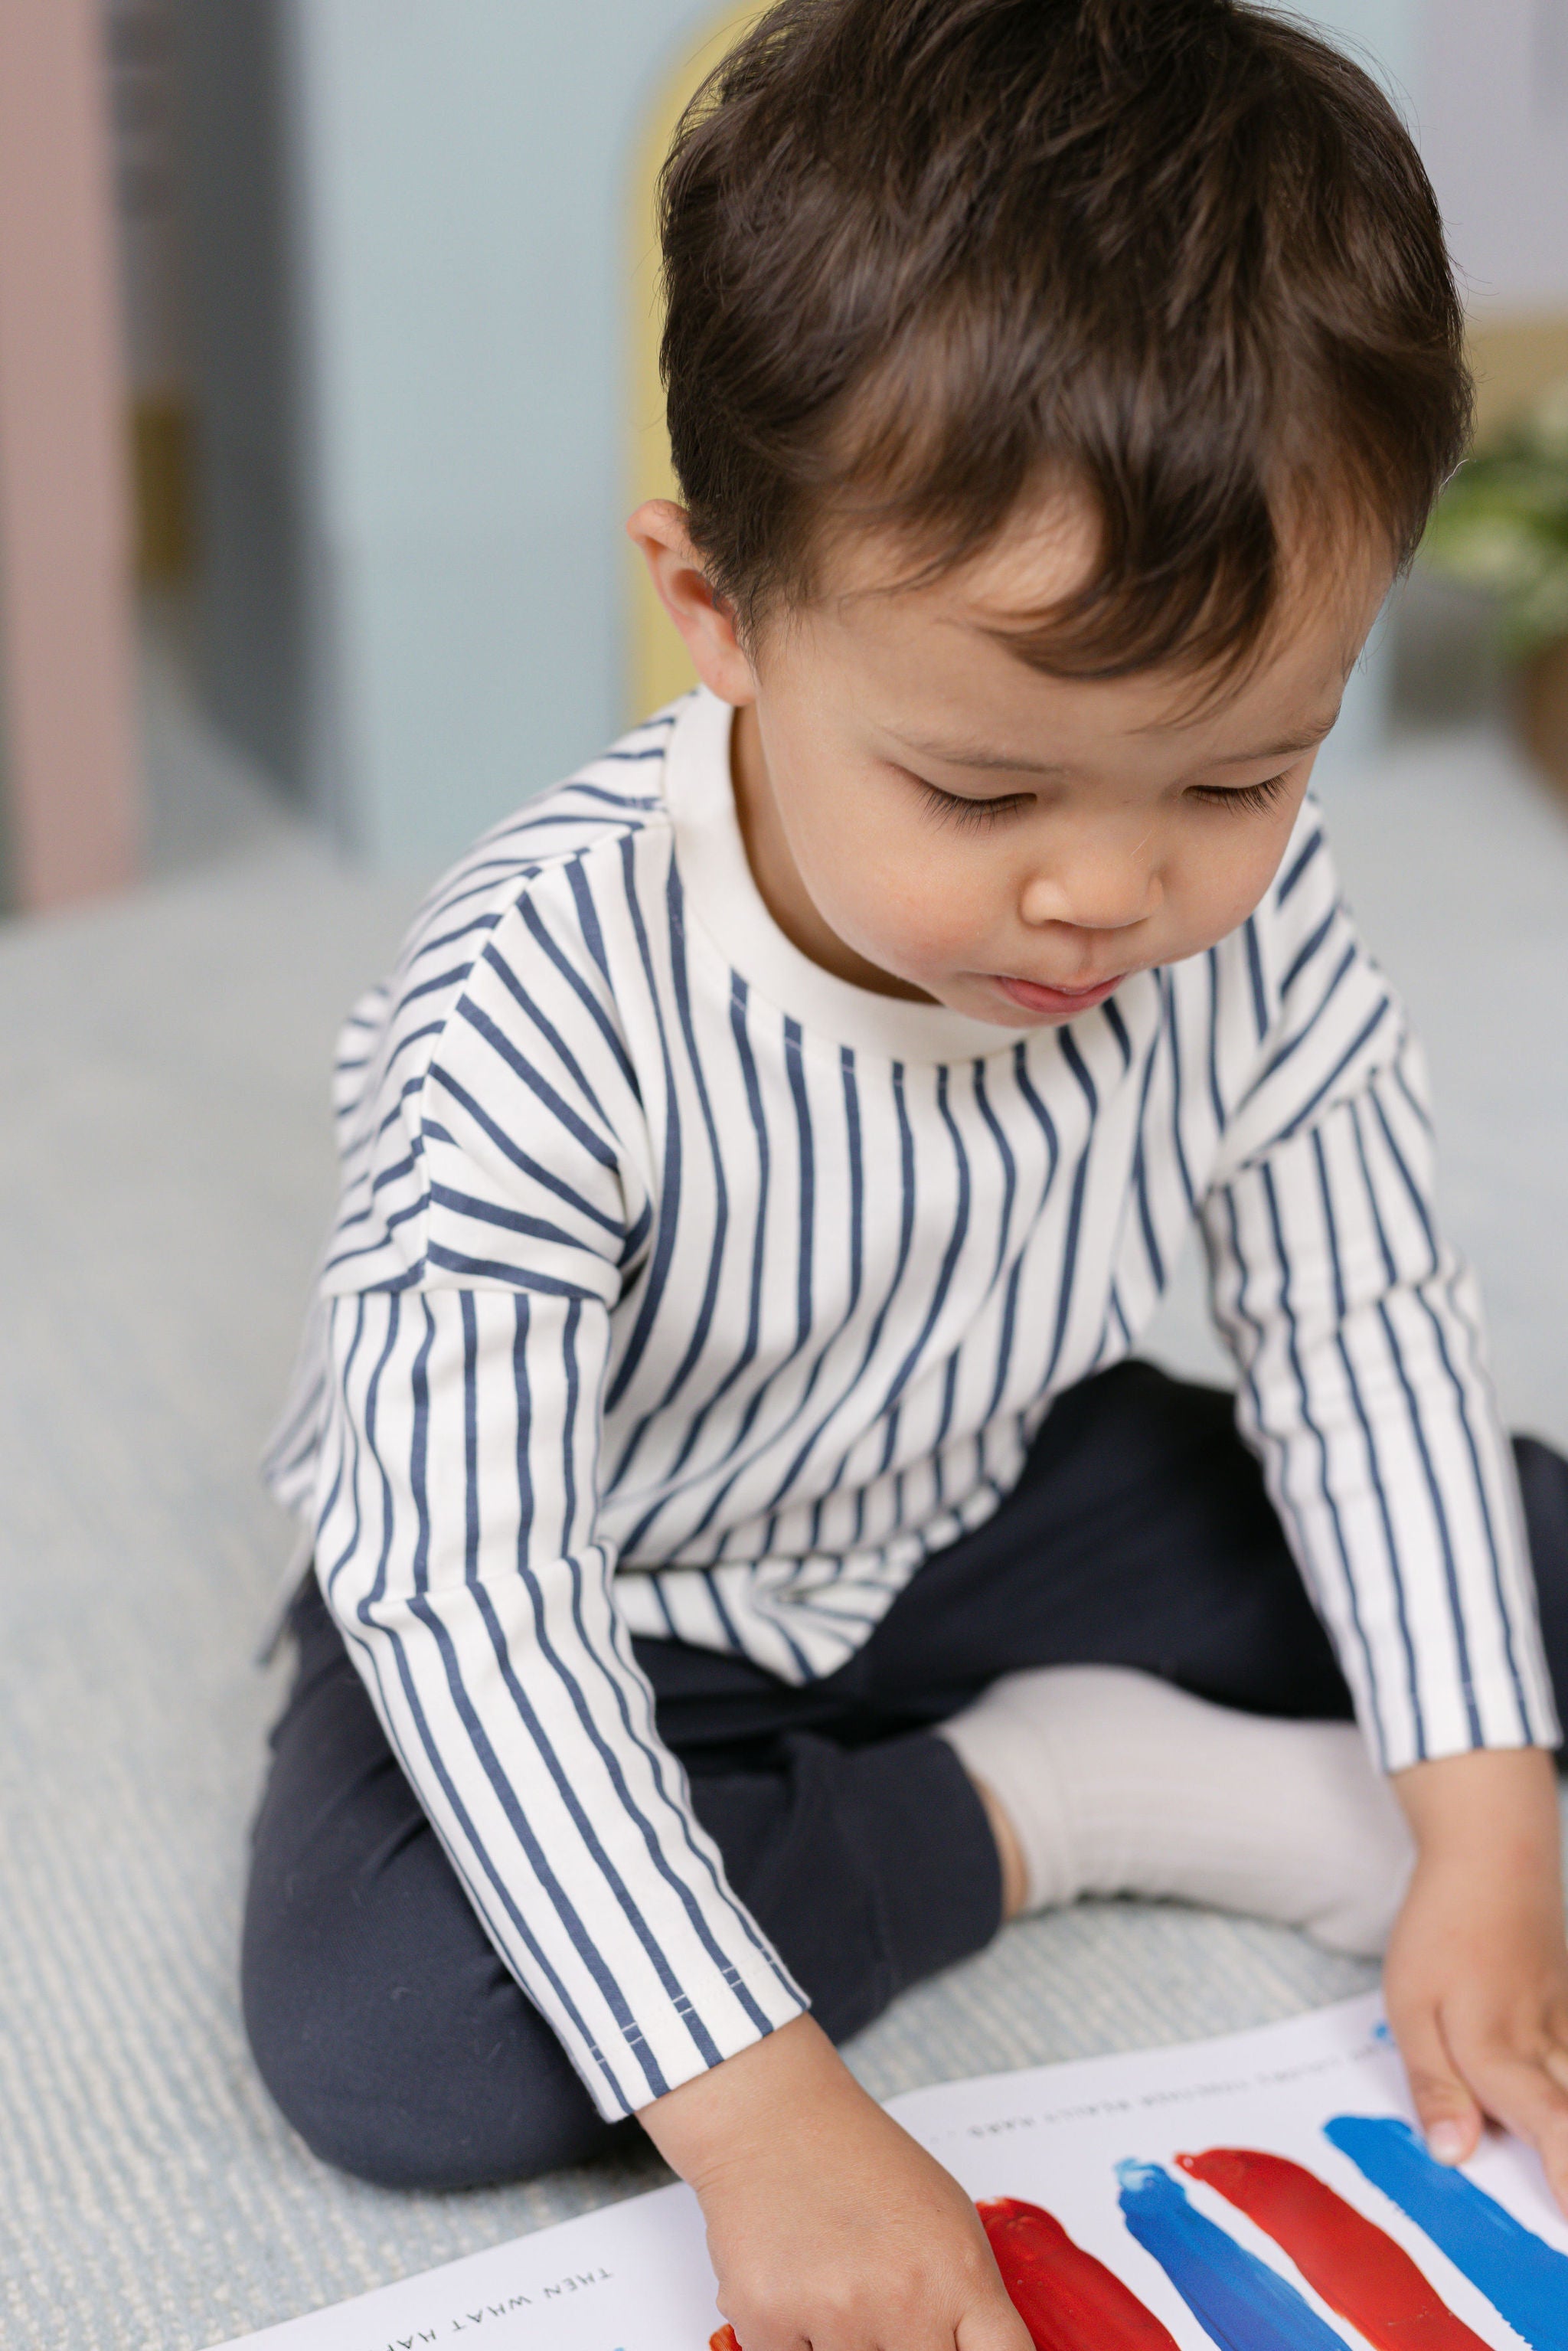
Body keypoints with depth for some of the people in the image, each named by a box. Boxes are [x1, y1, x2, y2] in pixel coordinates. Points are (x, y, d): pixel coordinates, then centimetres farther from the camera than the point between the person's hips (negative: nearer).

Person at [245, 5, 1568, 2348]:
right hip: (574, 1608, -2)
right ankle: (1041, 1806, -14)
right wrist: (751, 2106, -40)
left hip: (965, 1518, 3)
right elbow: (467, 1597, -35)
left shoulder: (1249, 923, -21)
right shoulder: (545, 1003, -36)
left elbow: (1361, 1323, -8)